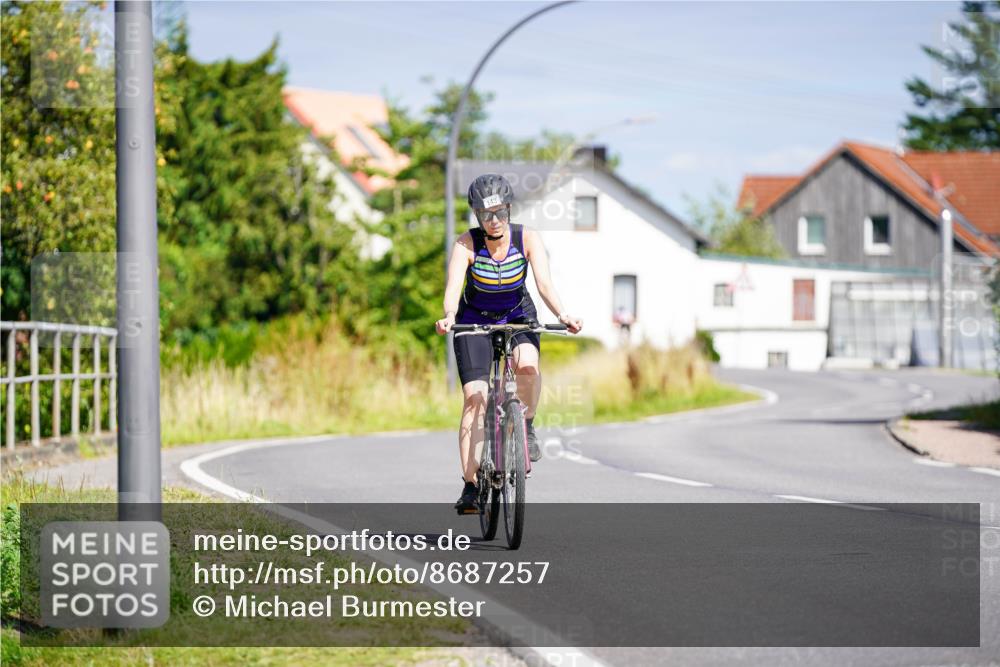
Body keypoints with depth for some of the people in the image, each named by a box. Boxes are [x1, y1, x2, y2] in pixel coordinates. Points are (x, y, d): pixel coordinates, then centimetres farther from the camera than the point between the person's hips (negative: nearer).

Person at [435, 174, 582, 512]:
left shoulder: (528, 239, -20)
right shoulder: (466, 244, -22)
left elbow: (544, 283, -29)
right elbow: (453, 286, -34)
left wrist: (561, 314, -48)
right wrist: (448, 316, -55)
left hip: (517, 317, 1)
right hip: (475, 320, 0)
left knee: (527, 365, -32)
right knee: (474, 397, -13)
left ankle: (527, 427, -4)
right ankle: (470, 486, -9)